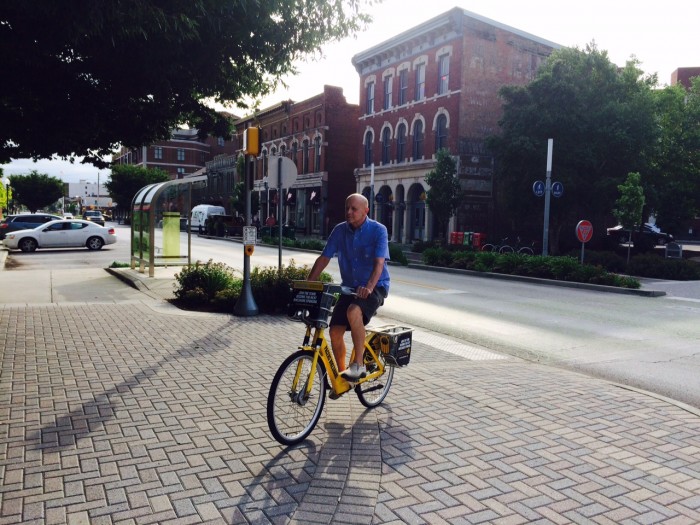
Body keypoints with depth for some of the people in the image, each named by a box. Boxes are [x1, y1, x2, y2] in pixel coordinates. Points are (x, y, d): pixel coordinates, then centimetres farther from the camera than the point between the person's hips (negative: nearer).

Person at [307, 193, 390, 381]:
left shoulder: (378, 230, -12)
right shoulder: (340, 230, 1)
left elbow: (379, 263, -22)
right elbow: (324, 258, 2)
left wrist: (369, 287, -38)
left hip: (375, 287, -5)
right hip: (349, 287, 5)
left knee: (353, 311, -34)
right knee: (335, 330, -5)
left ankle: (359, 365, -21)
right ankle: (341, 373, 18)